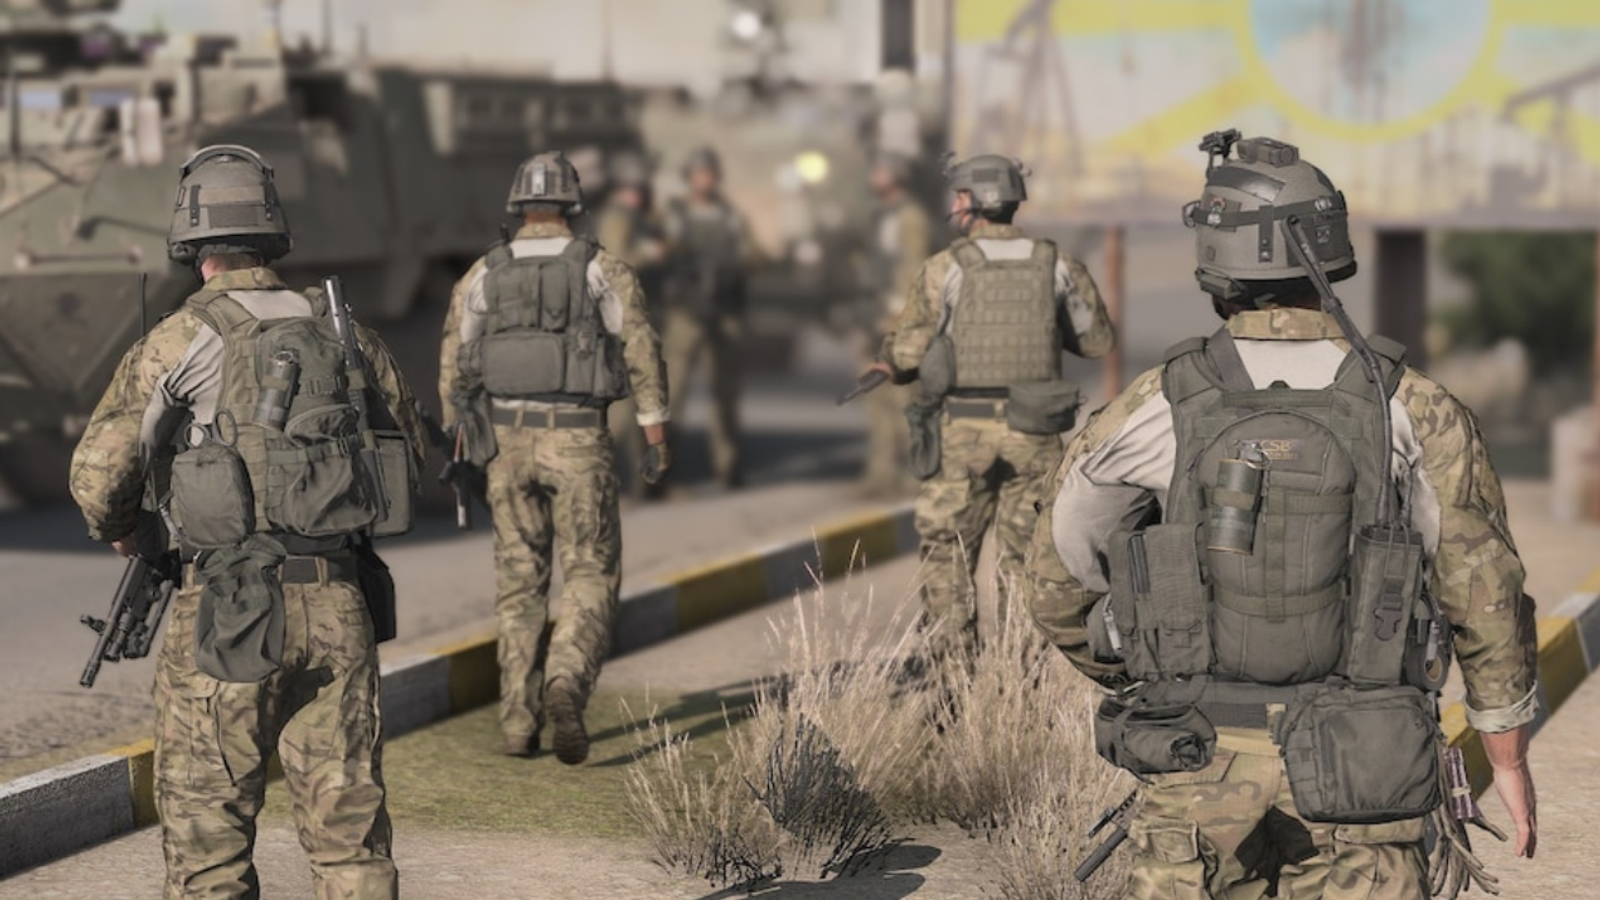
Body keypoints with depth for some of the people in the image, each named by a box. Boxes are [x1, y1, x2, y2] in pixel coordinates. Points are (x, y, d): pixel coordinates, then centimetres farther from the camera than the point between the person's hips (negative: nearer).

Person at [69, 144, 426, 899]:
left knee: (206, 819, 7)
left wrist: (124, 531, 11)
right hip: (337, 605, 4)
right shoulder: (344, 330, 9)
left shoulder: (179, 340, -5)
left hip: (228, 609, -4)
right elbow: (408, 449, 21)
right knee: (347, 820, 8)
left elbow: (100, 472, -10)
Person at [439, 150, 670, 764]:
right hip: (577, 442, -3)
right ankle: (566, 685, -22)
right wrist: (657, 437, -2)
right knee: (590, 576, 4)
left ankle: (519, 722, 11)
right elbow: (642, 353, -7)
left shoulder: (483, 275, 4)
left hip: (507, 439, 3)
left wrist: (461, 436, 18)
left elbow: (454, 363, 6)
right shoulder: (602, 269, -3)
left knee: (520, 582, 13)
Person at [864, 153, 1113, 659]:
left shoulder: (946, 268, -7)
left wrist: (886, 364, 14)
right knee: (1026, 560, 10)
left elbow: (908, 352, -7)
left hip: (962, 430, -2)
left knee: (948, 558, 8)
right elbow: (1096, 342, 12)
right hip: (1032, 432, 2)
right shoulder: (1056, 267, 2)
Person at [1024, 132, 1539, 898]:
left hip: (1203, 769, 0)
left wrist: (1134, 681, 22)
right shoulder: (1415, 412, -7)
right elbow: (1486, 593, -2)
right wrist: (1509, 757, 10)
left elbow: (1058, 577, 4)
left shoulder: (1158, 411, -7)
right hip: (1357, 773, 0)